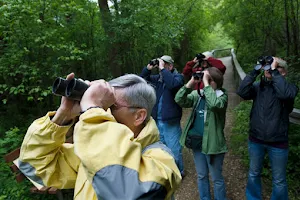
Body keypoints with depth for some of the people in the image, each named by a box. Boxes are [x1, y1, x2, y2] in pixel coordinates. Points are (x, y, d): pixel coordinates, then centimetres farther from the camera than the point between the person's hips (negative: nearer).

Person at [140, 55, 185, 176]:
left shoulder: (177, 76, -10)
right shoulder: (157, 78, 6)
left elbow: (174, 84, -32)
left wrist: (162, 69, -25)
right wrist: (148, 68, -4)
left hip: (171, 122, -6)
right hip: (157, 120, 6)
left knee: (174, 149, 5)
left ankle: (178, 172, 27)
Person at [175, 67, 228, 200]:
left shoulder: (222, 95, -9)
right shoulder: (198, 94, 4)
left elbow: (214, 104, -33)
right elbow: (179, 100, -9)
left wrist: (206, 83, -26)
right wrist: (191, 82, -15)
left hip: (212, 142, -5)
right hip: (197, 140, 5)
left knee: (216, 178, 11)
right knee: (201, 176, 20)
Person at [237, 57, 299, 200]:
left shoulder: (289, 87, -8)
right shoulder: (258, 86, -1)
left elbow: (285, 94, -32)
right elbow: (242, 92, -19)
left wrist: (273, 70, -24)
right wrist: (256, 71, -18)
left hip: (278, 142, -2)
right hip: (255, 140, 3)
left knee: (279, 181, 13)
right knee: (253, 174, 21)